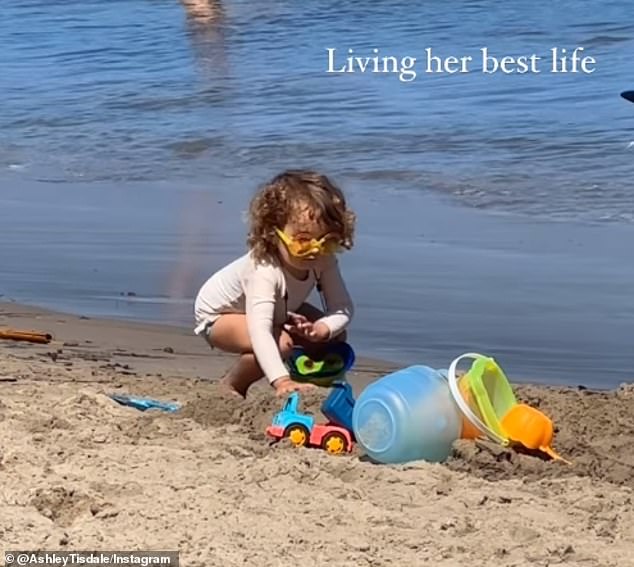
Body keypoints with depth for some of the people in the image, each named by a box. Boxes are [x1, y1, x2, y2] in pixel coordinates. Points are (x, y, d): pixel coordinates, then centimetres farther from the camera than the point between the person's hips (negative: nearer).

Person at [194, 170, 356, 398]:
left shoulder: (324, 261, -26)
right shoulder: (263, 270, -45)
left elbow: (343, 309, -23)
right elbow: (259, 331, -54)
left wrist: (321, 329, -45)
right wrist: (282, 381, -65)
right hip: (218, 315, -7)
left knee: (335, 335, -9)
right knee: (279, 343, -33)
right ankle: (230, 387, -8)